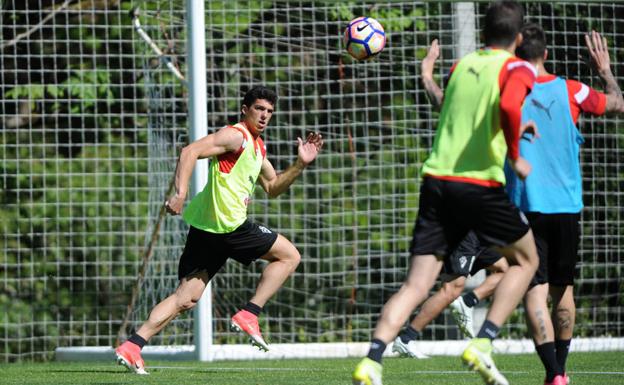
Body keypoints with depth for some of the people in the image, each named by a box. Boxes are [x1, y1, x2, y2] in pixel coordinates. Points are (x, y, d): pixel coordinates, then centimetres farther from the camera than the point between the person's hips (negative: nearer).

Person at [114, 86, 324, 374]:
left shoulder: (257, 146, 24)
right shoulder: (236, 136, -8)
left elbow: (272, 187, 32)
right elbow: (190, 151, -19)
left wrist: (300, 164, 19)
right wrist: (180, 193, -31)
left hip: (205, 228, 9)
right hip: (228, 225, -9)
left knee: (185, 298, 4)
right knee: (289, 255, 6)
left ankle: (132, 346, -7)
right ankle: (248, 315, 0)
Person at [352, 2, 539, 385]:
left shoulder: (462, 64, 16)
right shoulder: (518, 70, -2)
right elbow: (509, 106, -24)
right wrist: (516, 157, -11)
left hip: (437, 179, 5)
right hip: (481, 185, -5)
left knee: (416, 284, 3)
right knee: (526, 260, 19)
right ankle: (482, 344, 5)